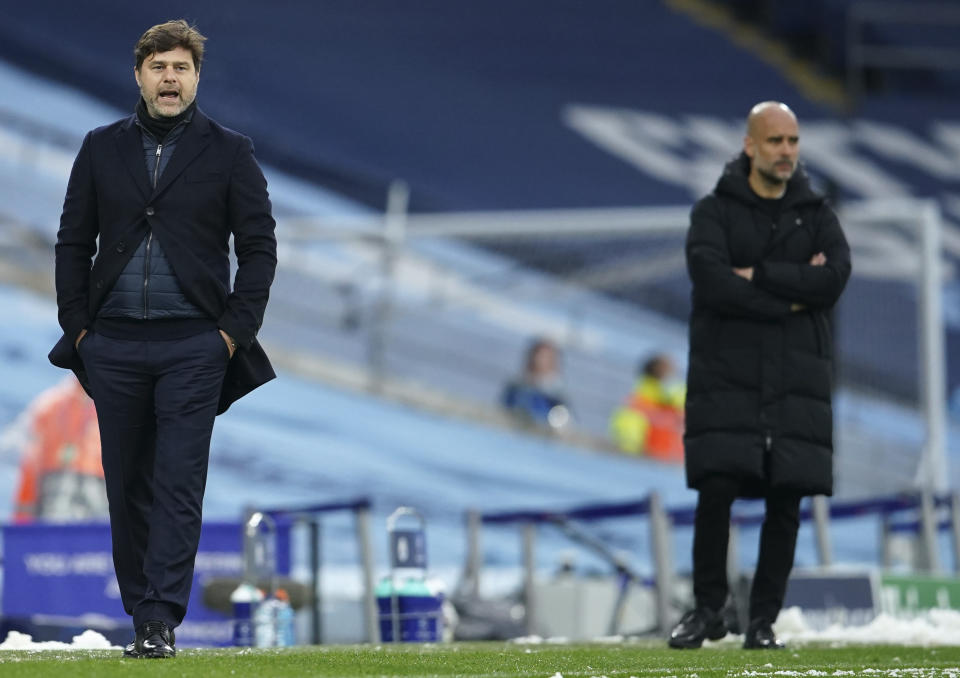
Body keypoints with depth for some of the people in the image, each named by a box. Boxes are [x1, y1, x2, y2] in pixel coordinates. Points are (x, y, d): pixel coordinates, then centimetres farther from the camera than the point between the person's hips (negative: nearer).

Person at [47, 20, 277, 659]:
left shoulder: (229, 152, 3)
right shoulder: (102, 148, 9)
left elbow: (259, 247, 3)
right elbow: (74, 242, 12)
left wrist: (234, 331, -4)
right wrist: (77, 326, 4)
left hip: (194, 346, -3)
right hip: (114, 345, 3)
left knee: (178, 485, -9)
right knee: (127, 486, 6)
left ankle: (160, 620, -11)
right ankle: (142, 614, 15)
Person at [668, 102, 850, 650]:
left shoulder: (817, 215, 12)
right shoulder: (715, 211, 4)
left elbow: (835, 278, -7)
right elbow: (709, 278, -14)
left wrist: (756, 276, -11)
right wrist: (789, 298, -11)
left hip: (796, 379, 2)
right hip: (726, 376, -2)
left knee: (786, 500, -1)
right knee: (716, 491, -11)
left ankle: (764, 620, 8)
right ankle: (708, 609, 4)